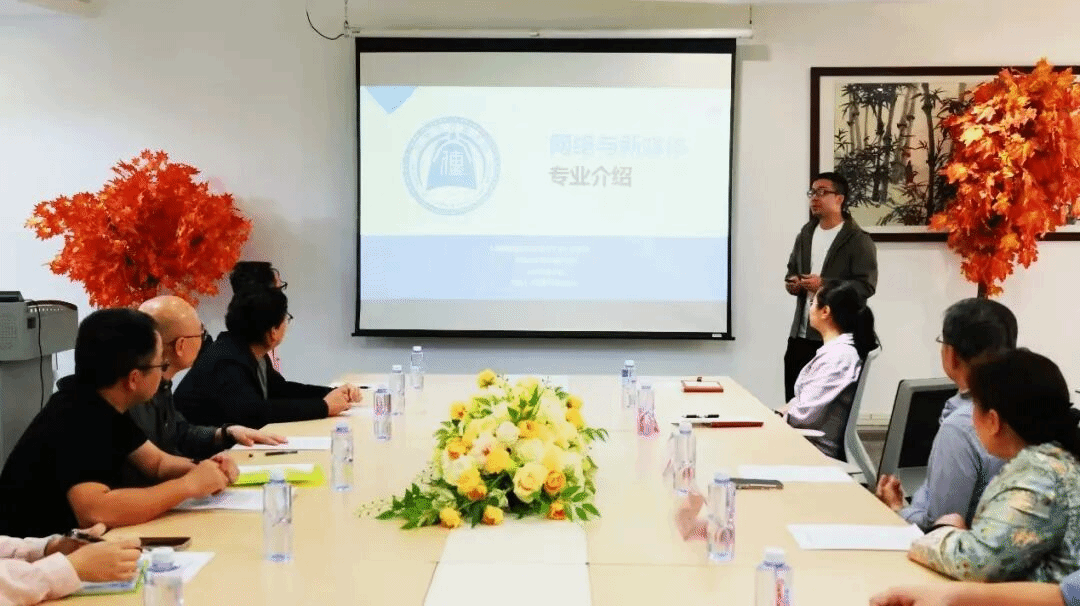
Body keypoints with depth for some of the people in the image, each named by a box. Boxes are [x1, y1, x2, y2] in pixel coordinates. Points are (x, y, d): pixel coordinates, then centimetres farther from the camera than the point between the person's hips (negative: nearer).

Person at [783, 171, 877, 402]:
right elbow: (792, 269, 25)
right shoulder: (805, 234, 15)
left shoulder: (858, 240, -8)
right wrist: (791, 283, 1)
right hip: (801, 335, 7)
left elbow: (866, 286, -15)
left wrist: (825, 285, -23)